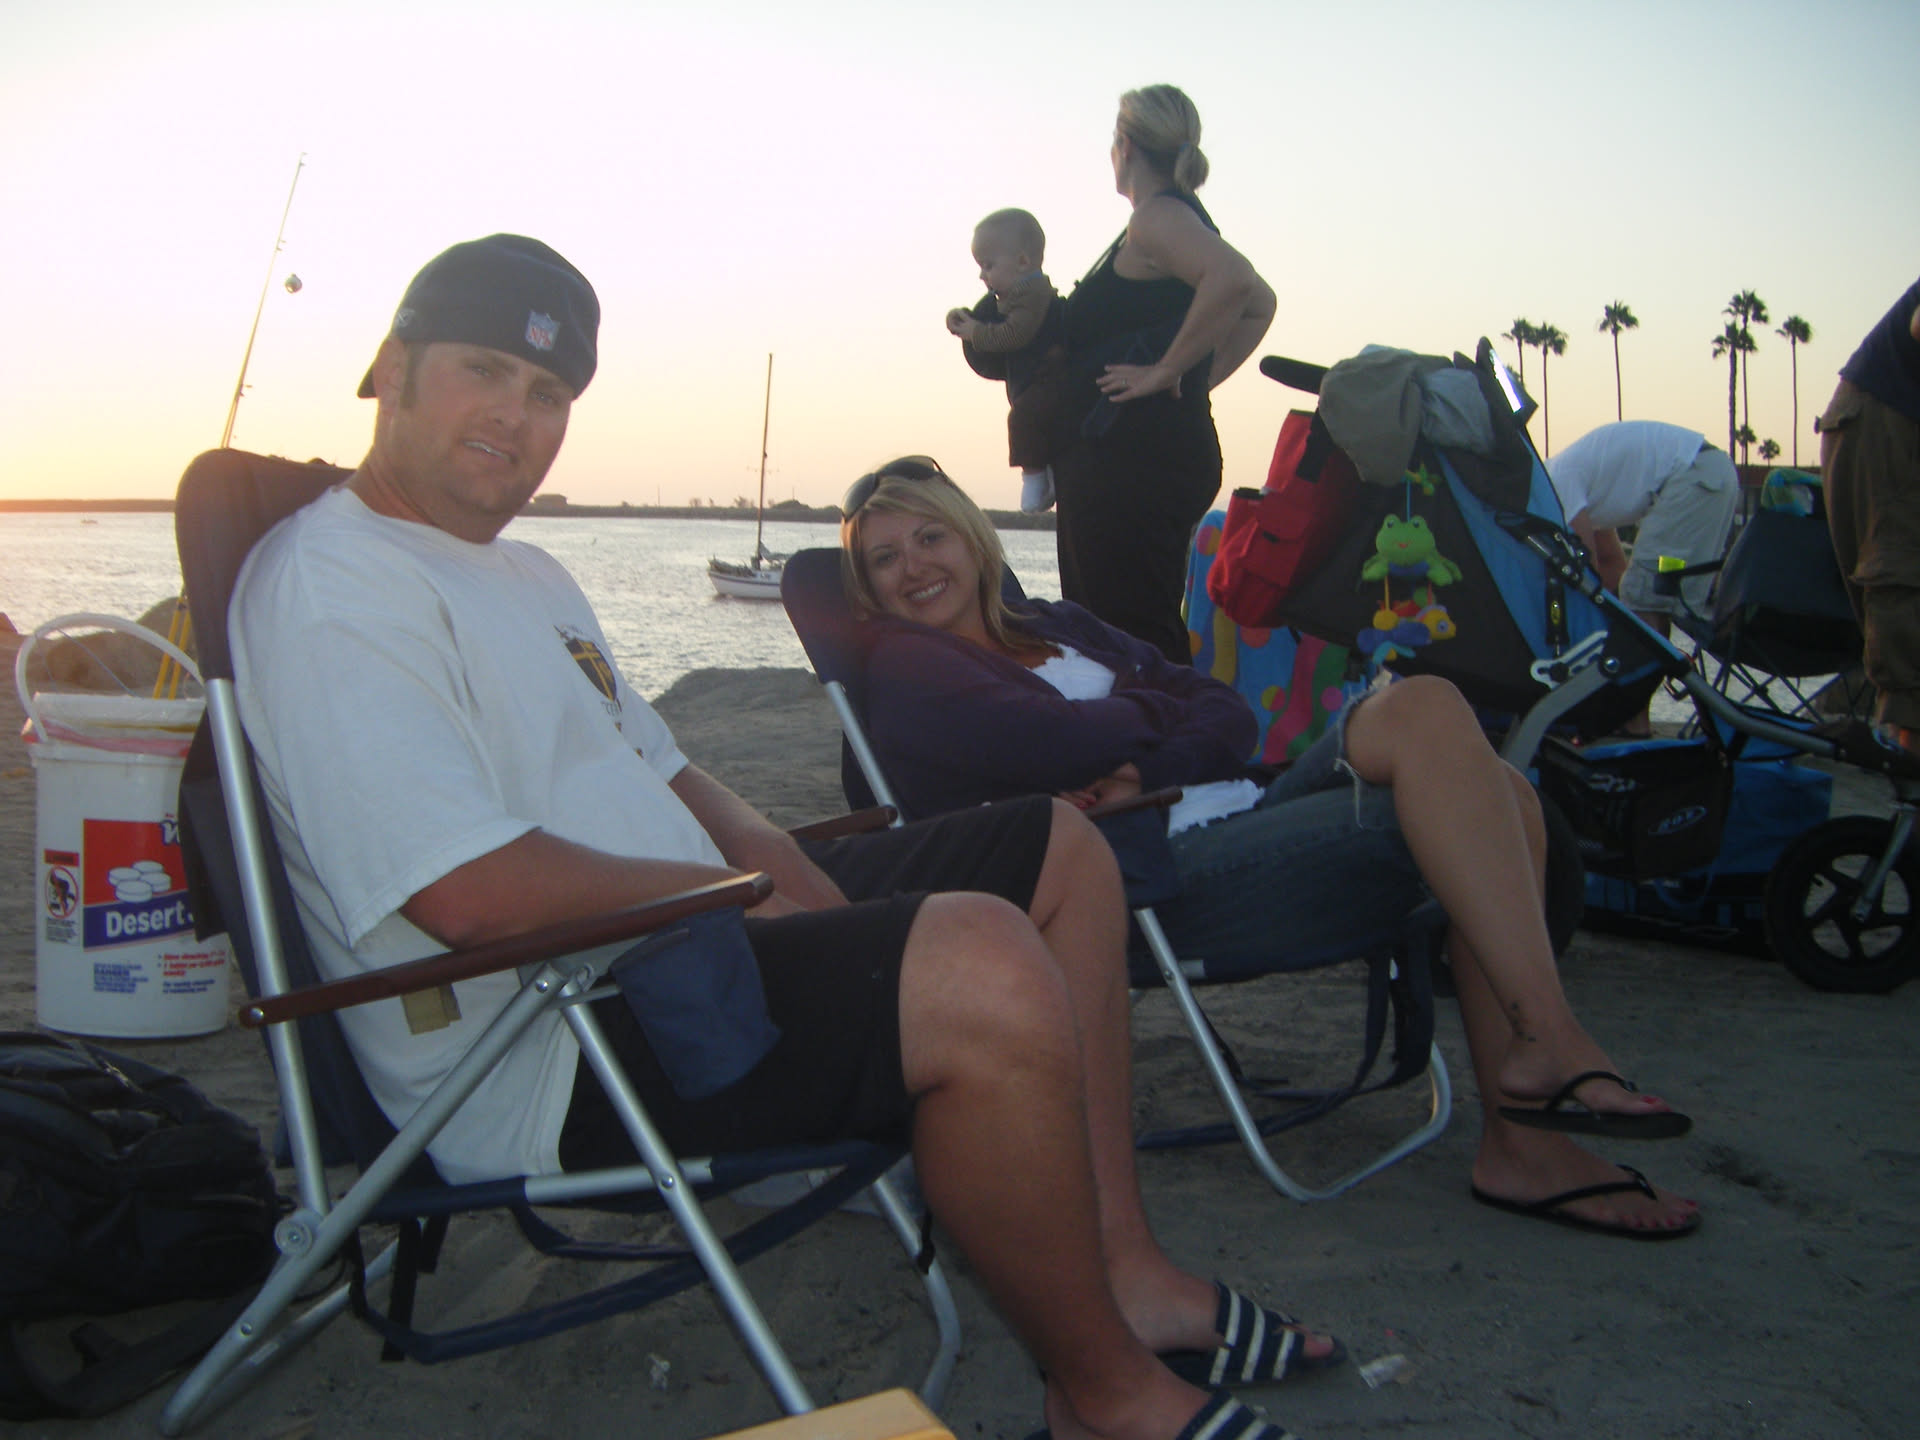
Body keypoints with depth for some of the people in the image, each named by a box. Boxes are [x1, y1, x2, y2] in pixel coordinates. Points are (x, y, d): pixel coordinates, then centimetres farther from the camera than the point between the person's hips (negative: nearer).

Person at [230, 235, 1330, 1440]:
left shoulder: (529, 576, 20)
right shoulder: (327, 590, -13)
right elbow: (470, 893, -25)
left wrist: (763, 847, 3)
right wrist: (727, 890, -13)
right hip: (540, 1066, -11)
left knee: (1060, 852, 10)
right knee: (982, 967, -33)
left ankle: (1121, 1271, 9)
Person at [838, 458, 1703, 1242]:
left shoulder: (1054, 626, 27)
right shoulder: (904, 667, 6)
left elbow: (1230, 714, 13)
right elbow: (1062, 746, -14)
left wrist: (1145, 773, -7)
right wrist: (1161, 714, 6)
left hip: (1245, 821, 8)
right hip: (1158, 882, -8)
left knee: (1493, 795, -12)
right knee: (1423, 708, -20)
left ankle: (1522, 1141, -11)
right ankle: (1550, 1045, -20)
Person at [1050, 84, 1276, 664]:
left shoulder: (1156, 217, -9)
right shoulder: (1183, 216, 20)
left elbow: (1235, 280, -28)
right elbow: (1259, 304, 29)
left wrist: (1167, 370, -19)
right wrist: (1199, 379, 19)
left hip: (1132, 458, -10)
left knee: (1132, 641, -12)